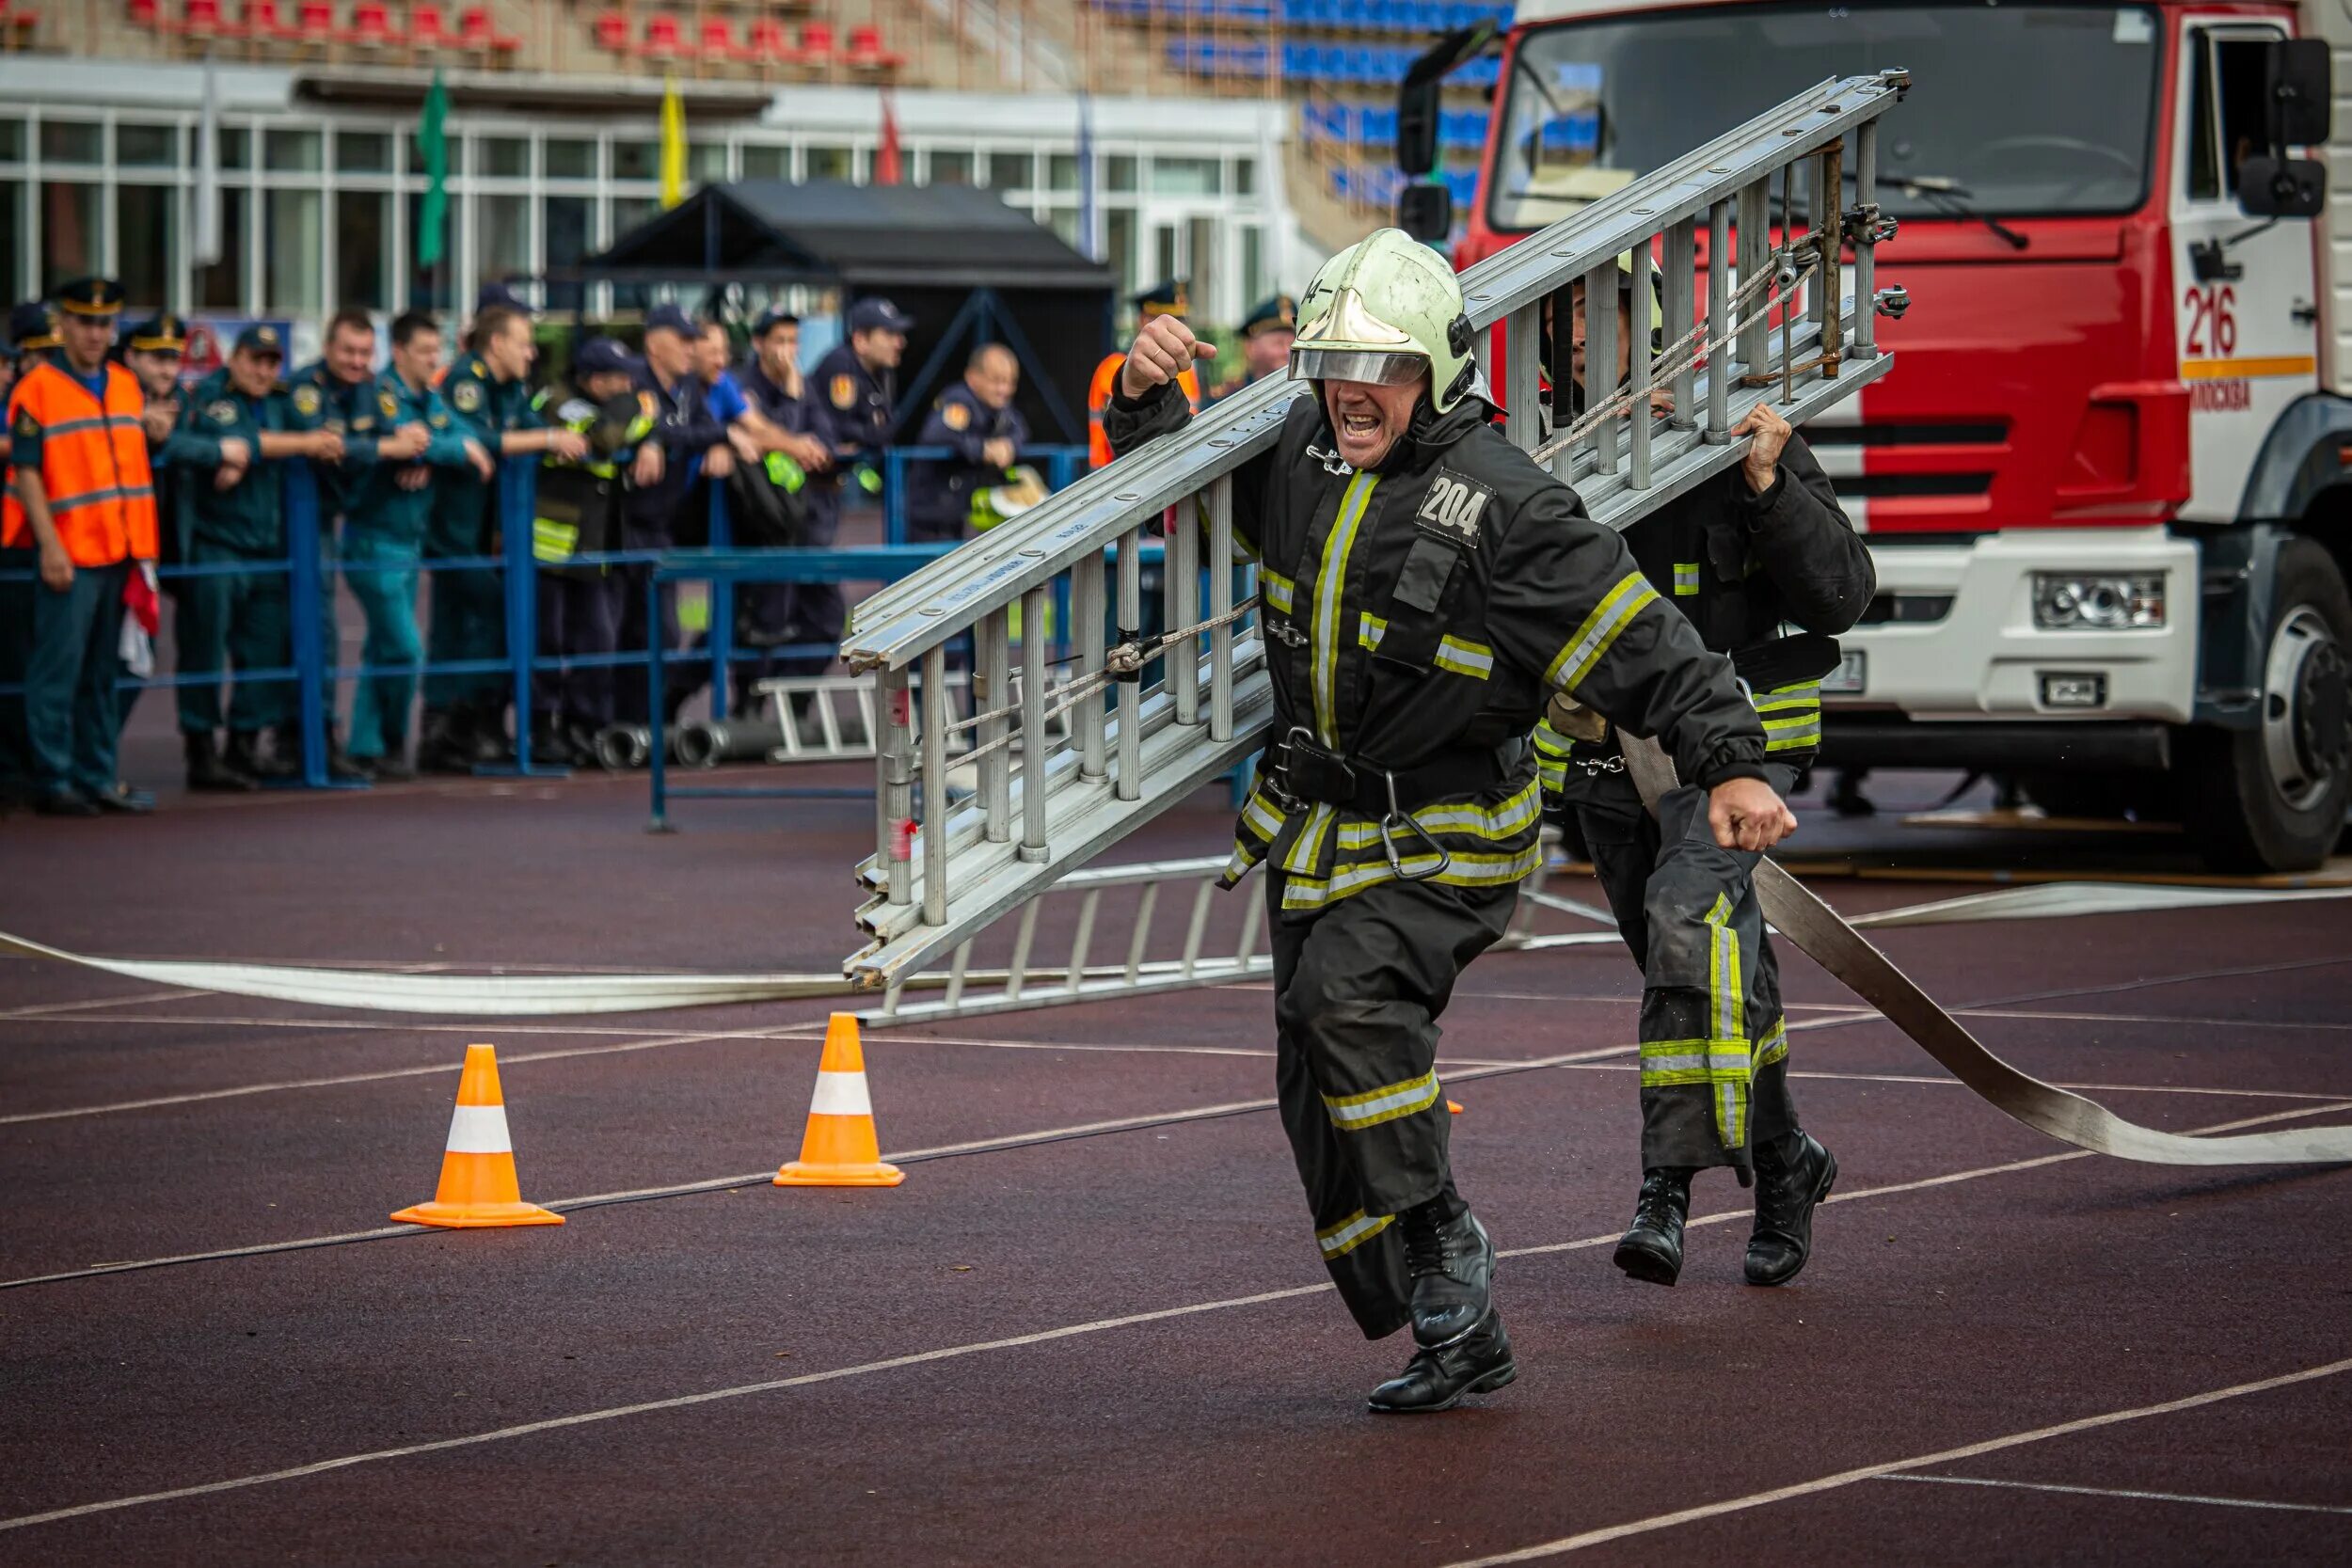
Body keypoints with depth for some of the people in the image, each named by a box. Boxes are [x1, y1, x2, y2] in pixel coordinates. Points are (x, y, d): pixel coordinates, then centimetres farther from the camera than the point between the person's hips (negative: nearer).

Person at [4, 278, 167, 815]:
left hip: (119, 551, 6)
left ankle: (98, 776, 16)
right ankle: (53, 781, -2)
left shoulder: (126, 386, 14)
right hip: (68, 556, -6)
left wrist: (143, 544, 16)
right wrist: (49, 546, -15)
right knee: (58, 670, -6)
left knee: (103, 672, 11)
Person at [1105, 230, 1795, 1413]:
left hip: (1446, 836, -7)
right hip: (1320, 827, 7)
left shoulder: (1500, 504, -19)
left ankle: (1438, 1245, -16)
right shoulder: (1301, 454, 0)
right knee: (1321, 1097, 6)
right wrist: (1144, 399, -2)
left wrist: (1728, 764, -26)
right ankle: (1457, 1337, 17)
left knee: (1344, 994, -31)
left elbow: (1640, 642, -19)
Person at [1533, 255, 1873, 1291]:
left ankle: (1670, 1186, -26)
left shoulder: (1732, 435, -9)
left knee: (1686, 927, -27)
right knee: (1715, 974, 14)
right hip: (1605, 760, 5)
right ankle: (1782, 1163, 34)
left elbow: (1843, 591, -12)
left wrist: (1768, 487, -24)